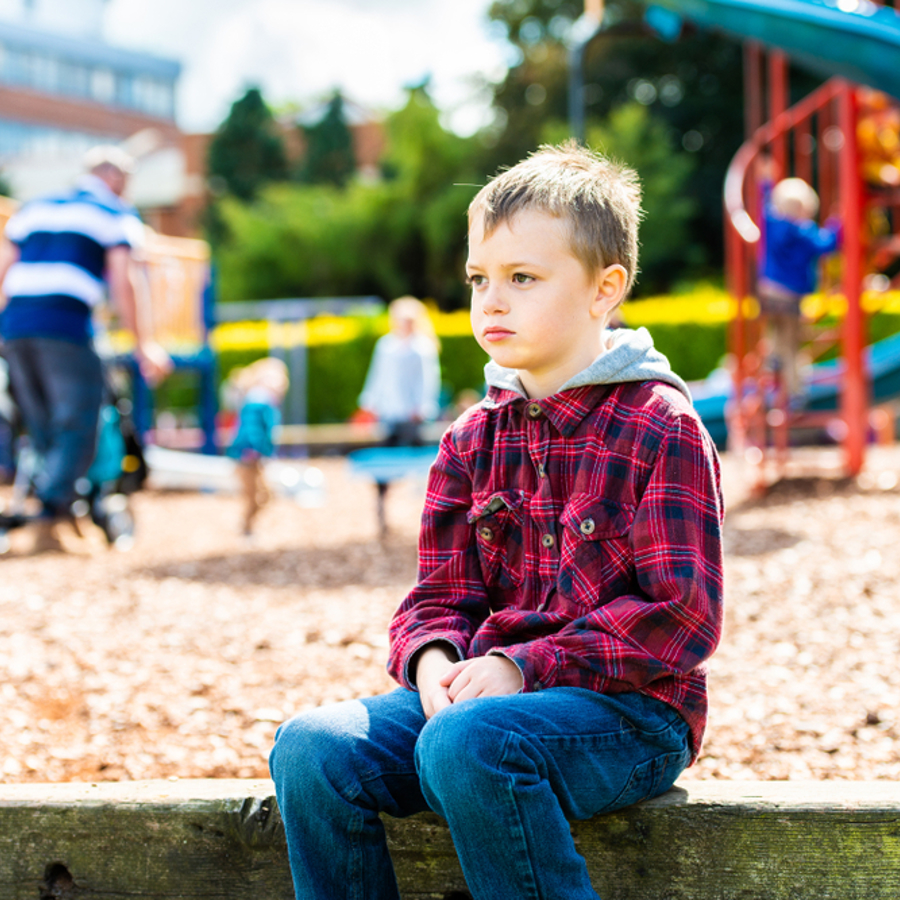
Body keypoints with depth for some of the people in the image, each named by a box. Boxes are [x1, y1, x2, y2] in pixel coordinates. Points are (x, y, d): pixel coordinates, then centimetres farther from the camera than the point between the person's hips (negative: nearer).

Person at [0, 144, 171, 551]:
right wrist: (145, 346, -4)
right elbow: (123, 283, -4)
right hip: (65, 329, -6)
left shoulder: (33, 209, 25)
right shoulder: (117, 217, 8)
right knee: (77, 432, -2)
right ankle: (46, 521, -16)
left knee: (44, 433, 14)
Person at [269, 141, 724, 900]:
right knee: (310, 748, -17)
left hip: (629, 707, -6)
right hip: (486, 690, 6)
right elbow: (442, 593, 14)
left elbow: (682, 615, -11)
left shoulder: (660, 427, -5)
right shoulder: (472, 441, 14)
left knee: (465, 743, -36)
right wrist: (432, 657, -11)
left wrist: (525, 666, -19)